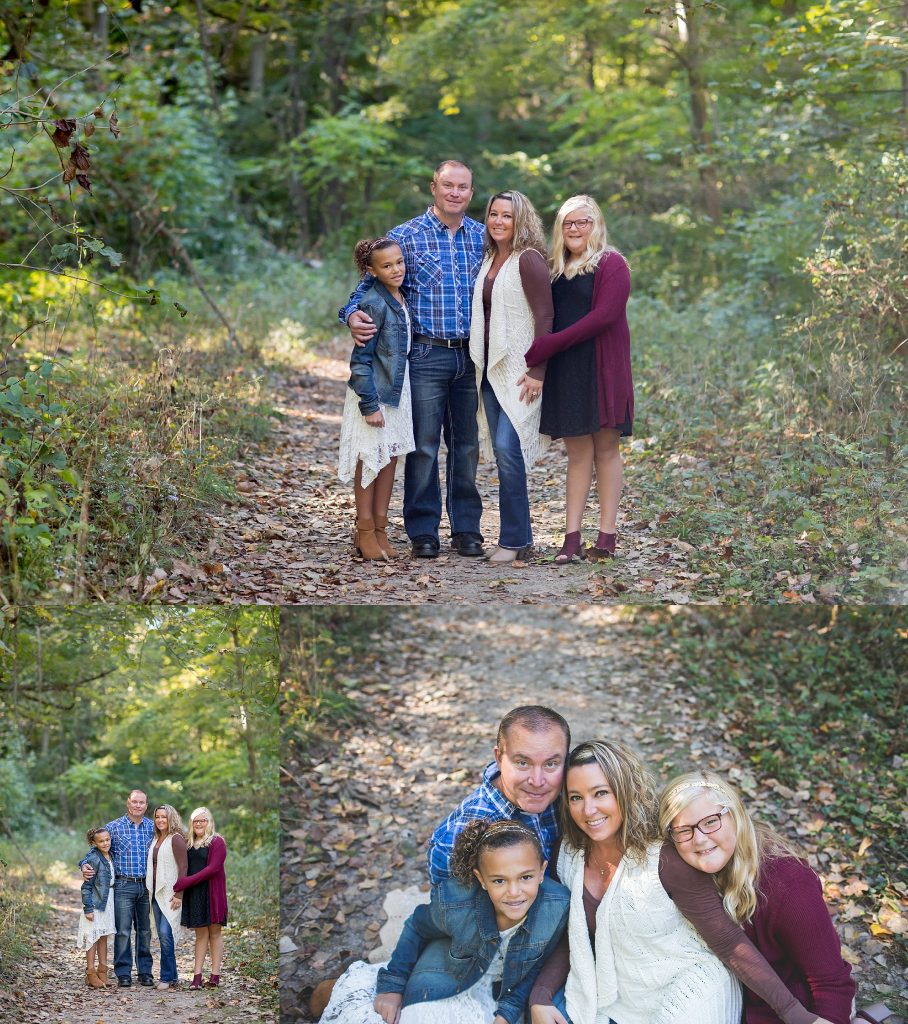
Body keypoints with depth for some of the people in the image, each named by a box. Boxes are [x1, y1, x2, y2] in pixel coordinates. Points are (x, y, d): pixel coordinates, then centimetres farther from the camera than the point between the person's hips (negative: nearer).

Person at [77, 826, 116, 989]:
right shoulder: (94, 859, -15)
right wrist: (88, 908, -17)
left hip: (108, 901, 7)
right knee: (93, 936, -3)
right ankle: (91, 974, 2)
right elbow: (87, 886, -15)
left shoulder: (110, 856, 7)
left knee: (104, 936, 12)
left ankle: (102, 971, 19)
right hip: (95, 902, -7)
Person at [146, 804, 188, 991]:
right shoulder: (155, 840, 16)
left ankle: (166, 978, -9)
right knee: (163, 936, 8)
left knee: (166, 933, -14)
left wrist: (178, 894, -19)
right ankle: (172, 977, 15)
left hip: (170, 894, -8)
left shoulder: (176, 839, -8)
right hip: (156, 893, 8)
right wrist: (150, 892, 15)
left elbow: (183, 867, -14)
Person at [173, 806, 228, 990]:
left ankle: (215, 975, 1)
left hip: (212, 892, -5)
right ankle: (197, 975, 2)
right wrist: (181, 884, -7)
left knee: (214, 932, 0)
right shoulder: (189, 844, 14)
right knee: (200, 934, 5)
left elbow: (213, 868, -14)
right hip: (194, 894, 5)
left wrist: (187, 881, -17)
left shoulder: (217, 842, -4)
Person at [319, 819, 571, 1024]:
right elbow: (417, 929, -7)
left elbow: (537, 965, -10)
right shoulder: (453, 902, -32)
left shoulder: (558, 906, -31)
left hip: (499, 996, 1)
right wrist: (392, 986, -5)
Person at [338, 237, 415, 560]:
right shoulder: (374, 303, -17)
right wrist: (369, 405, -19)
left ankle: (380, 529, 19)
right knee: (370, 459, 0)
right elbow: (361, 359, -18)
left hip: (397, 390, 8)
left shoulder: (400, 299, 7)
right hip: (374, 391, -8)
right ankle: (365, 532, 9)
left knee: (390, 458, 11)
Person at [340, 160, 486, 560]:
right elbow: (371, 283, 1)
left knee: (467, 445, 8)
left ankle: (466, 529, 17)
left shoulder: (483, 238, 9)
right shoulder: (405, 236, 0)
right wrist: (353, 315, -18)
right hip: (426, 355, -3)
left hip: (472, 357, 3)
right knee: (423, 447, -1)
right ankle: (423, 531, 7)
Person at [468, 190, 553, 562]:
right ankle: (519, 534, 15)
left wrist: (537, 371, -19)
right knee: (502, 451, 8)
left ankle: (513, 538, -7)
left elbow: (545, 318, -14)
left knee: (507, 447, -14)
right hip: (490, 365, 8)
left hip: (518, 367, -8)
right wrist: (479, 365, 14)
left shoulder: (528, 260, -10)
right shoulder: (489, 259, 14)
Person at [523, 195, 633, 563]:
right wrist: (539, 351, -6)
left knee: (605, 449, 0)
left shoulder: (611, 264, -4)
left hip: (602, 368, -5)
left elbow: (604, 316, -15)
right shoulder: (557, 268, 15)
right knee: (577, 451, 5)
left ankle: (607, 536, 4)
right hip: (564, 371, 5)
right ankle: (572, 537, 2)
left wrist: (550, 344, -19)